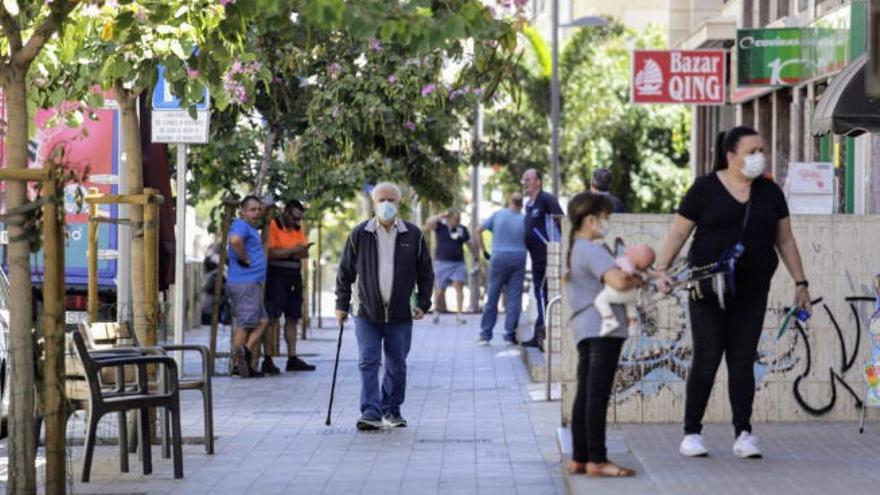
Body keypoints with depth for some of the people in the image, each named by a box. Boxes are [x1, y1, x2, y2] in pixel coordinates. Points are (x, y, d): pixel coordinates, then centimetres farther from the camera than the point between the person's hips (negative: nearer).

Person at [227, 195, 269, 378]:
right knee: (245, 324, -8)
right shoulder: (241, 225, -11)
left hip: (253, 283, 10)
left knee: (261, 322, 12)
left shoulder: (251, 229, 20)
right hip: (245, 283, -10)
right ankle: (241, 359, -9)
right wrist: (245, 259, -20)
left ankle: (245, 358, 9)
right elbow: (235, 240, -32)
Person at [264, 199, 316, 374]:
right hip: (276, 276, -7)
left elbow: (305, 253, 7)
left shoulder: (299, 229, 14)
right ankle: (267, 360, -7)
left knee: (292, 318, 9)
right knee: (272, 318, -9)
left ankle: (292, 359, 13)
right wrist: (293, 250, -15)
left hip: (294, 276, 7)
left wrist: (284, 252, -12)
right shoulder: (272, 226, -8)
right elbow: (270, 252, -17)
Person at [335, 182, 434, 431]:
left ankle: (391, 410, 23)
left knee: (397, 366, 9)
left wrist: (423, 303, 2)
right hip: (367, 314, -1)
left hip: (400, 316, 1)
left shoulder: (413, 235, 1)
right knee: (368, 363, -8)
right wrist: (342, 304, 3)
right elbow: (345, 272, 5)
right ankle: (371, 413, -9)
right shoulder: (359, 235, -1)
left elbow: (425, 273, 8)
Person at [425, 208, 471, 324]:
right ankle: (436, 311, 26)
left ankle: (458, 314, -13)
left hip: (458, 263, 2)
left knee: (459, 286, -11)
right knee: (440, 289, 3)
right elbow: (428, 223, -18)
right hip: (442, 262, -2)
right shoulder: (441, 226, -1)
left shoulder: (462, 229, 8)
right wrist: (442, 216, -13)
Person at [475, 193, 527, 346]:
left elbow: (479, 230, 2)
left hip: (499, 257, 0)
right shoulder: (524, 220, -1)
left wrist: (480, 247, 12)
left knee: (492, 297, 6)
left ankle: (485, 335, 7)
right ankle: (510, 335, 0)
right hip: (519, 258, 0)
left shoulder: (498, 215, 1)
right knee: (514, 297, 2)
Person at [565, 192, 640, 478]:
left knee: (585, 395, 10)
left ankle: (579, 459, 12)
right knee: (598, 395, -10)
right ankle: (597, 461, -10)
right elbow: (618, 282, -28)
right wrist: (638, 280, -6)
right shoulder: (593, 251, -13)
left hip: (584, 329, 10)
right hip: (603, 327, -10)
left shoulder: (574, 250, 18)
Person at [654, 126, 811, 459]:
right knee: (706, 360, -2)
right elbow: (678, 233, -1)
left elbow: (785, 240, 14)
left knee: (743, 361, 3)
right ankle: (691, 433, 7)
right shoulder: (705, 189, -2)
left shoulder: (769, 192, 9)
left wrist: (800, 282, 11)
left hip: (752, 291, 3)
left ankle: (743, 434, 5)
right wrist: (662, 269, -12)